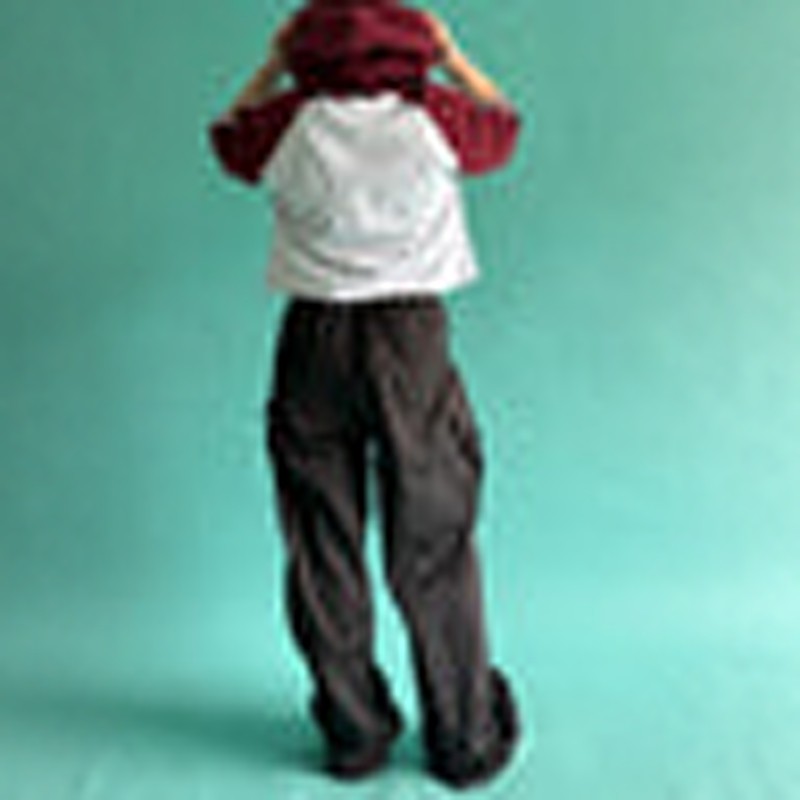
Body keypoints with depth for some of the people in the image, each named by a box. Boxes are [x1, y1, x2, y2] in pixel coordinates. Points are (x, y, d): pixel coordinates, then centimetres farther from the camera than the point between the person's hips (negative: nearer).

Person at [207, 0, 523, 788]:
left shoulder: (290, 124, -2)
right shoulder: (434, 117, -4)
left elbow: (228, 135, 21)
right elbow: (504, 126, 19)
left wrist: (272, 66, 25)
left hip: (315, 343, 1)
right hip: (414, 339, -1)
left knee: (322, 550, 11)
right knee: (434, 552, 6)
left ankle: (353, 736, 21)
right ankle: (464, 742, 16)